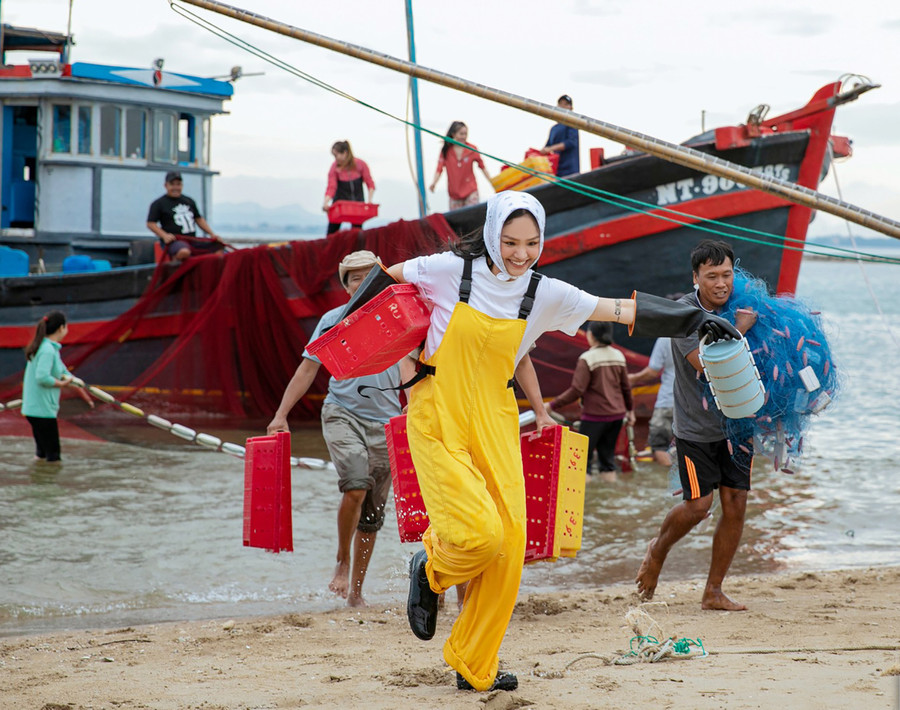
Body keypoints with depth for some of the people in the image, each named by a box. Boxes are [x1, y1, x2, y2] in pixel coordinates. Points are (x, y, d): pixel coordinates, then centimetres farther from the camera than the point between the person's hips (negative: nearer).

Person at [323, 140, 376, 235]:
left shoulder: (360, 164, -11)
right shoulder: (335, 167, -12)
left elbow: (370, 184, -6)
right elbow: (331, 187, -19)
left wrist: (369, 200, -19)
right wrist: (326, 203, -35)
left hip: (357, 202, 0)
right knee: (332, 232, -4)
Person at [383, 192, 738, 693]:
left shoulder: (544, 294, 0)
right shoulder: (451, 272, -8)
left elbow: (620, 309, -6)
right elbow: (386, 277, 8)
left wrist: (693, 317, -13)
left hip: (495, 425, 4)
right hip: (438, 421, -4)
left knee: (508, 547, -2)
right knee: (480, 531, -19)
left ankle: (475, 668, 14)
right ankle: (431, 570, 18)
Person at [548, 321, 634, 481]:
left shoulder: (587, 358, -14)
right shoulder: (618, 356, 6)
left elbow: (576, 390, -20)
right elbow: (626, 387, 12)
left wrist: (552, 405, -17)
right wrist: (630, 410, 26)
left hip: (595, 415, -6)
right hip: (617, 414, 6)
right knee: (607, 455, 14)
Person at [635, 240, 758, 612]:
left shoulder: (742, 305, 2)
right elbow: (706, 364, -25)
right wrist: (738, 329, -22)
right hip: (697, 425, -5)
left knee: (735, 505, 0)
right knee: (698, 505, -6)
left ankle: (713, 592, 10)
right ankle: (657, 549, 26)